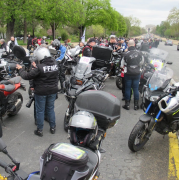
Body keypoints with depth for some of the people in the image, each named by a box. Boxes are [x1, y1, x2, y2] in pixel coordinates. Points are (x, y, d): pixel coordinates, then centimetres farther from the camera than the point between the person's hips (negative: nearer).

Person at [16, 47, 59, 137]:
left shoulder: (39, 67, -23)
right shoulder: (54, 63, -5)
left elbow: (27, 76, -18)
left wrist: (20, 69, -1)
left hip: (41, 92, -5)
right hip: (52, 91, 5)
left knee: (40, 111, 10)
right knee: (50, 109, 19)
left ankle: (40, 130, 21)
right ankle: (53, 127, 29)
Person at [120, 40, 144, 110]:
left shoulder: (126, 54, -13)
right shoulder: (139, 53, -5)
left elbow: (122, 65, -3)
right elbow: (142, 62, 10)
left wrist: (124, 66, 19)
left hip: (128, 73, -2)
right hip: (137, 73, 2)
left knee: (127, 89, 8)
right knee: (136, 89, 9)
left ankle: (127, 104, 13)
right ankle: (136, 105, 15)